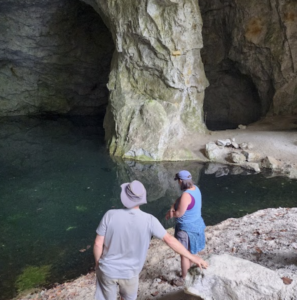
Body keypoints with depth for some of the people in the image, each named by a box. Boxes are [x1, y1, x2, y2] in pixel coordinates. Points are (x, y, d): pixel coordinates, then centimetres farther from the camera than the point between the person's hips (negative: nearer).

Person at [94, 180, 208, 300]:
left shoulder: (110, 215, -20)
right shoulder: (148, 220, -19)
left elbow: (98, 244, -14)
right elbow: (169, 239, -14)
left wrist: (97, 263, 4)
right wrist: (192, 257, -4)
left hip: (107, 270, 0)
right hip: (129, 272, 0)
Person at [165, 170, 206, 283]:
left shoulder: (186, 195, -32)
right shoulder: (195, 188, -2)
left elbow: (179, 213, -25)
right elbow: (179, 200, 7)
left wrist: (171, 213, -5)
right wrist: (172, 207, -8)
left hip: (187, 229, -9)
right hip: (195, 225, 9)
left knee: (184, 255, 9)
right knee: (190, 252, 27)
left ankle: (184, 279, 25)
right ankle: (188, 270, 47)